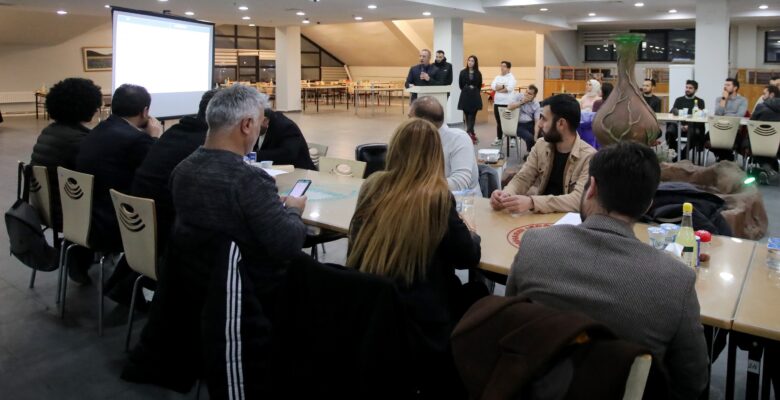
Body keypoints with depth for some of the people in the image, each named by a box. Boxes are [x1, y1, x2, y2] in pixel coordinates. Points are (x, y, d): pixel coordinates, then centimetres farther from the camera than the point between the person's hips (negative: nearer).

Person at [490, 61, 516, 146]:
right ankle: (499, 139, 18)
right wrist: (503, 86, -12)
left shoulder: (511, 77, -2)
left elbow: (509, 88, -18)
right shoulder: (497, 77, 14)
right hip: (497, 102, 6)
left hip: (508, 103, -6)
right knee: (498, 122, 10)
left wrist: (499, 89, -7)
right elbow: (493, 86, -1)